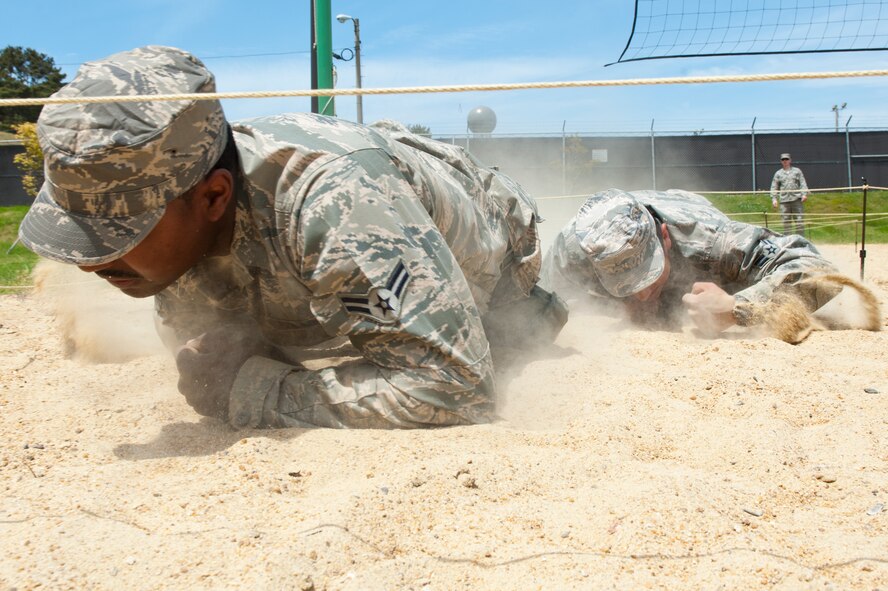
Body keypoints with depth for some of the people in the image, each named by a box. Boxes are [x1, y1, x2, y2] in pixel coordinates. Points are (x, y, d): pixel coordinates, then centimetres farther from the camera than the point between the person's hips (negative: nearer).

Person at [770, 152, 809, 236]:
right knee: (786, 222, 0)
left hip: (797, 199, -1)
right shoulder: (778, 173, 15)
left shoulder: (797, 171, 14)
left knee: (799, 220, -4)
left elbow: (803, 183, 8)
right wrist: (774, 198, 0)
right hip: (784, 201, 1)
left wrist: (804, 194, -6)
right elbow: (774, 187, 12)